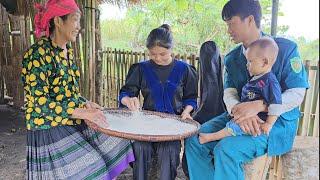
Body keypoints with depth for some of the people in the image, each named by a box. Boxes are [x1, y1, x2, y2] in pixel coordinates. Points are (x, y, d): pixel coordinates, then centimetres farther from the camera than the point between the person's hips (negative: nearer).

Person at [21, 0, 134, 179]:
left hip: (72, 123, 8)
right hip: (50, 129, -8)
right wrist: (82, 112, -25)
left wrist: (85, 103, -6)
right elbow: (40, 102, -22)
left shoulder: (68, 51, 7)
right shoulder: (38, 53, -19)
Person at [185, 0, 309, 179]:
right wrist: (239, 112, -25)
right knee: (194, 140, -10)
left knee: (226, 149, -30)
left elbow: (297, 95, -12)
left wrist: (258, 106, -28)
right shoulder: (232, 58, 9)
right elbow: (229, 93, 0)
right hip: (240, 117, 6)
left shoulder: (285, 48, -8)